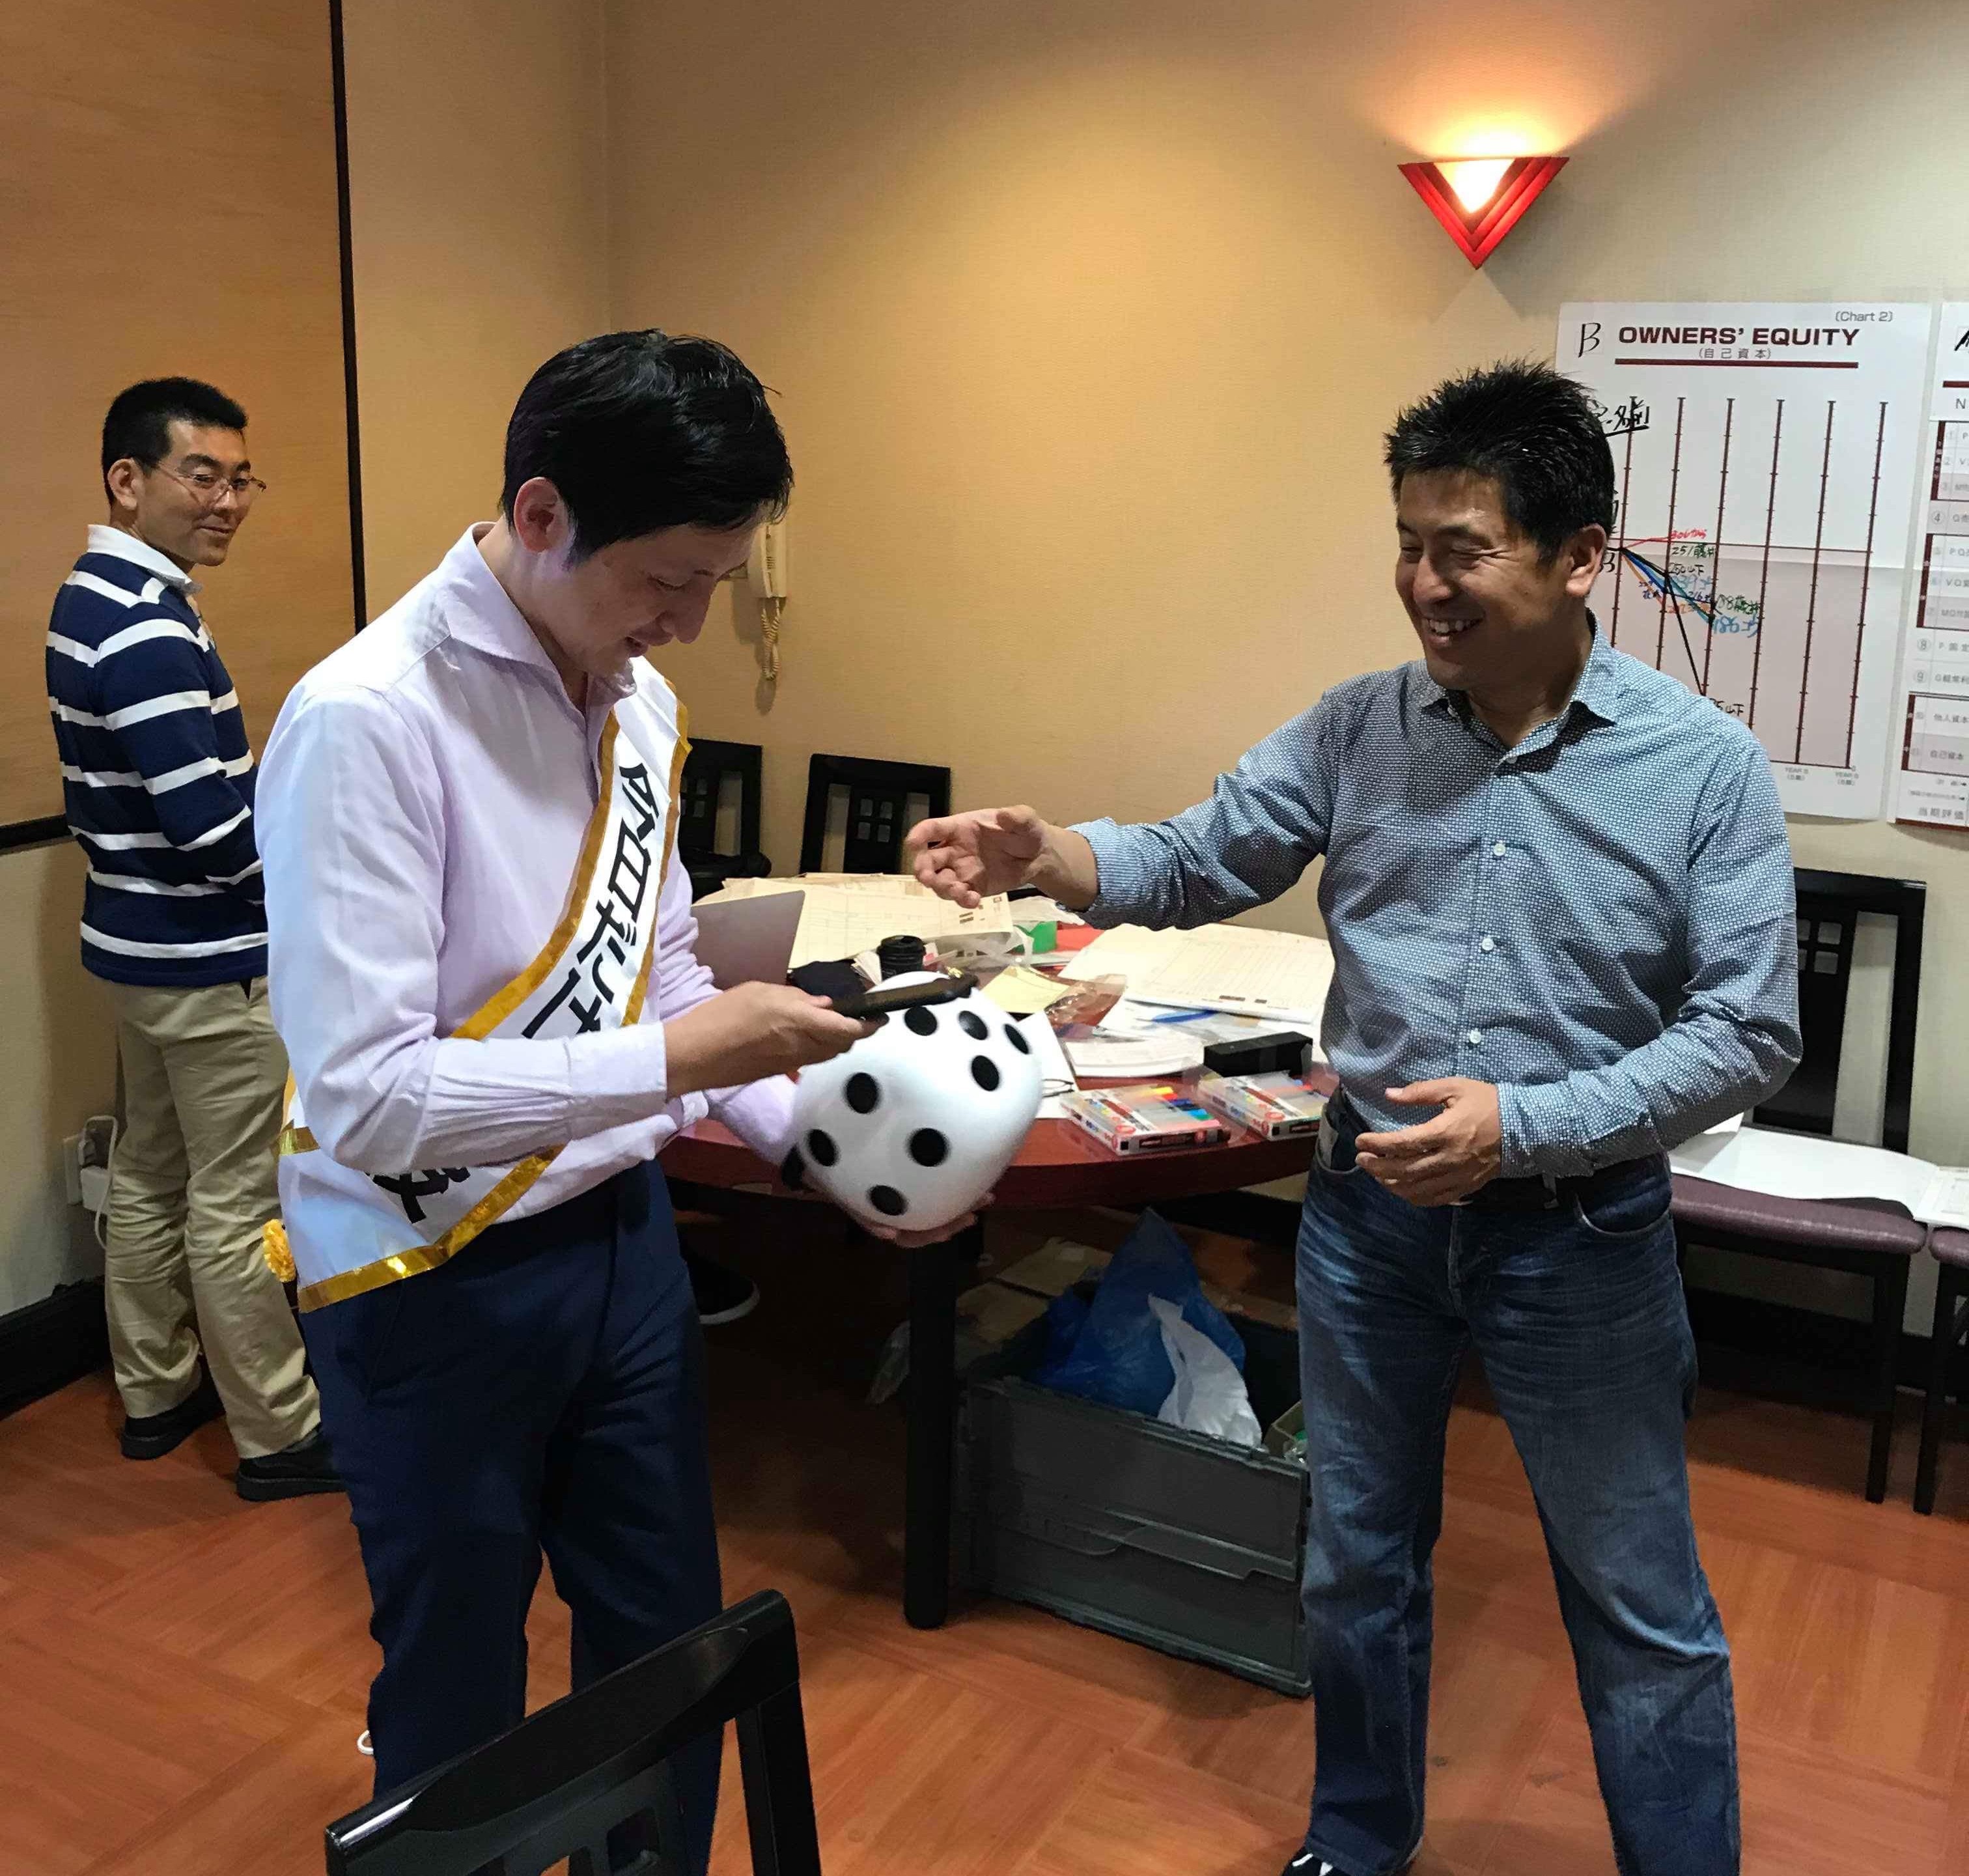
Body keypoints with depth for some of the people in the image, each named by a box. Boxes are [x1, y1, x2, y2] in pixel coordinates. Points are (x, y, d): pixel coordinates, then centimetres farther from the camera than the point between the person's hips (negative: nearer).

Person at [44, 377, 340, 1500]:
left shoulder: (91, 599, 9)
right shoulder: (147, 630, -23)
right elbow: (221, 835, -26)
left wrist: (272, 770, 11)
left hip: (139, 939, 10)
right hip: (211, 960, -10)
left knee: (149, 1176, 18)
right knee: (237, 1206, 0)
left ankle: (157, 1393, 33)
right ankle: (282, 1437, 13)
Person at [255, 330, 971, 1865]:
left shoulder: (637, 696, 1)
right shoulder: (365, 723, -22)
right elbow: (364, 1097, -26)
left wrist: (823, 1138, 0)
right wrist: (674, 1062, -27)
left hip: (621, 1235, 7)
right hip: (434, 1288, -6)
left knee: (670, 1651, 20)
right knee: (462, 1702, 14)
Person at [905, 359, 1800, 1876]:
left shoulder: (1705, 766, -12)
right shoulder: (1359, 731, -3)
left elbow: (1751, 1033, -12)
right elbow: (1198, 864, -1)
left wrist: (1524, 1126, -23)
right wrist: (1046, 856, -21)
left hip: (1582, 1232, -3)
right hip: (1370, 1210, 4)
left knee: (1643, 1610, 12)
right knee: (1357, 1565, 20)